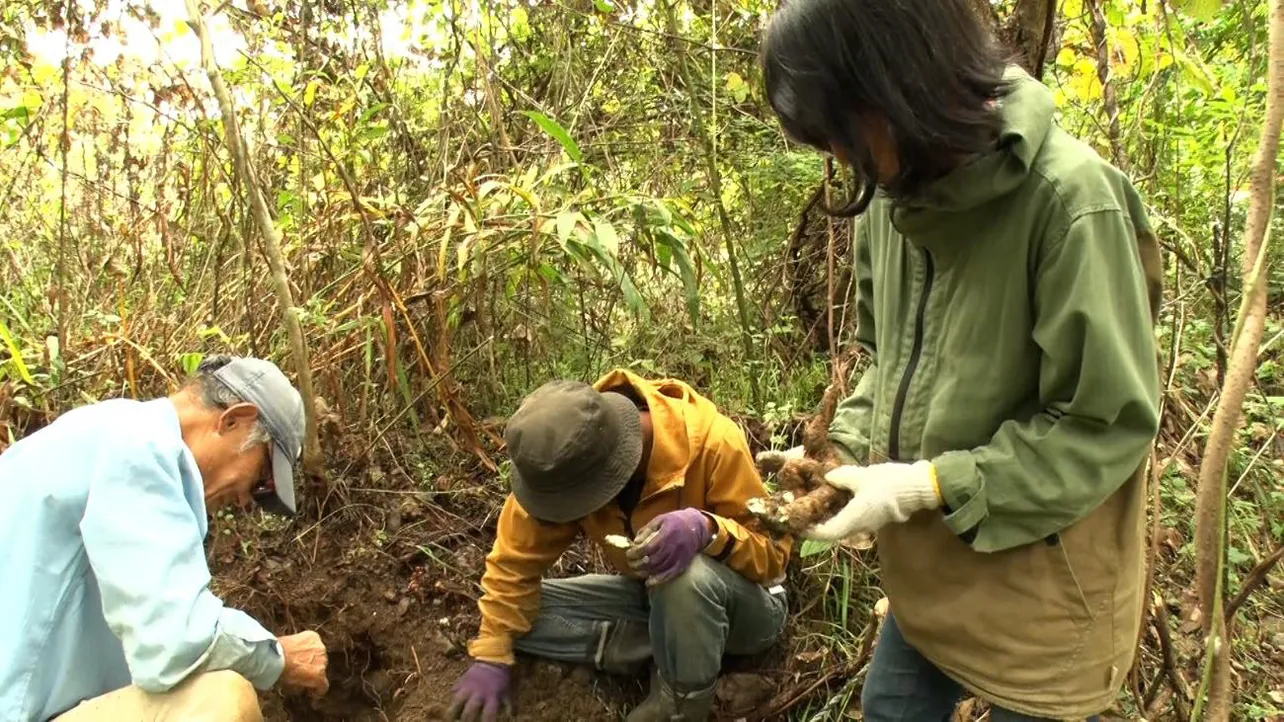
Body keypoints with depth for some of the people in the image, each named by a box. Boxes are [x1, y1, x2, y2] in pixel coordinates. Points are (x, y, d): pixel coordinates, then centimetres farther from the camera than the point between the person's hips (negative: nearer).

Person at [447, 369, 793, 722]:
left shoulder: (711, 443, -31)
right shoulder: (564, 460, -18)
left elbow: (773, 552, -24)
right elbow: (517, 556, -9)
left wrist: (706, 529, -43)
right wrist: (490, 657, -13)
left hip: (744, 606, -4)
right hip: (656, 597, 5)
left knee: (688, 574, -40)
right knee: (526, 614, -11)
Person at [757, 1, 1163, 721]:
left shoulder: (1071, 201, -23)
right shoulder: (894, 194, -3)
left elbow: (1107, 424, -20)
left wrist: (925, 486, -21)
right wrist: (844, 449, -5)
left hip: (1040, 593, -6)